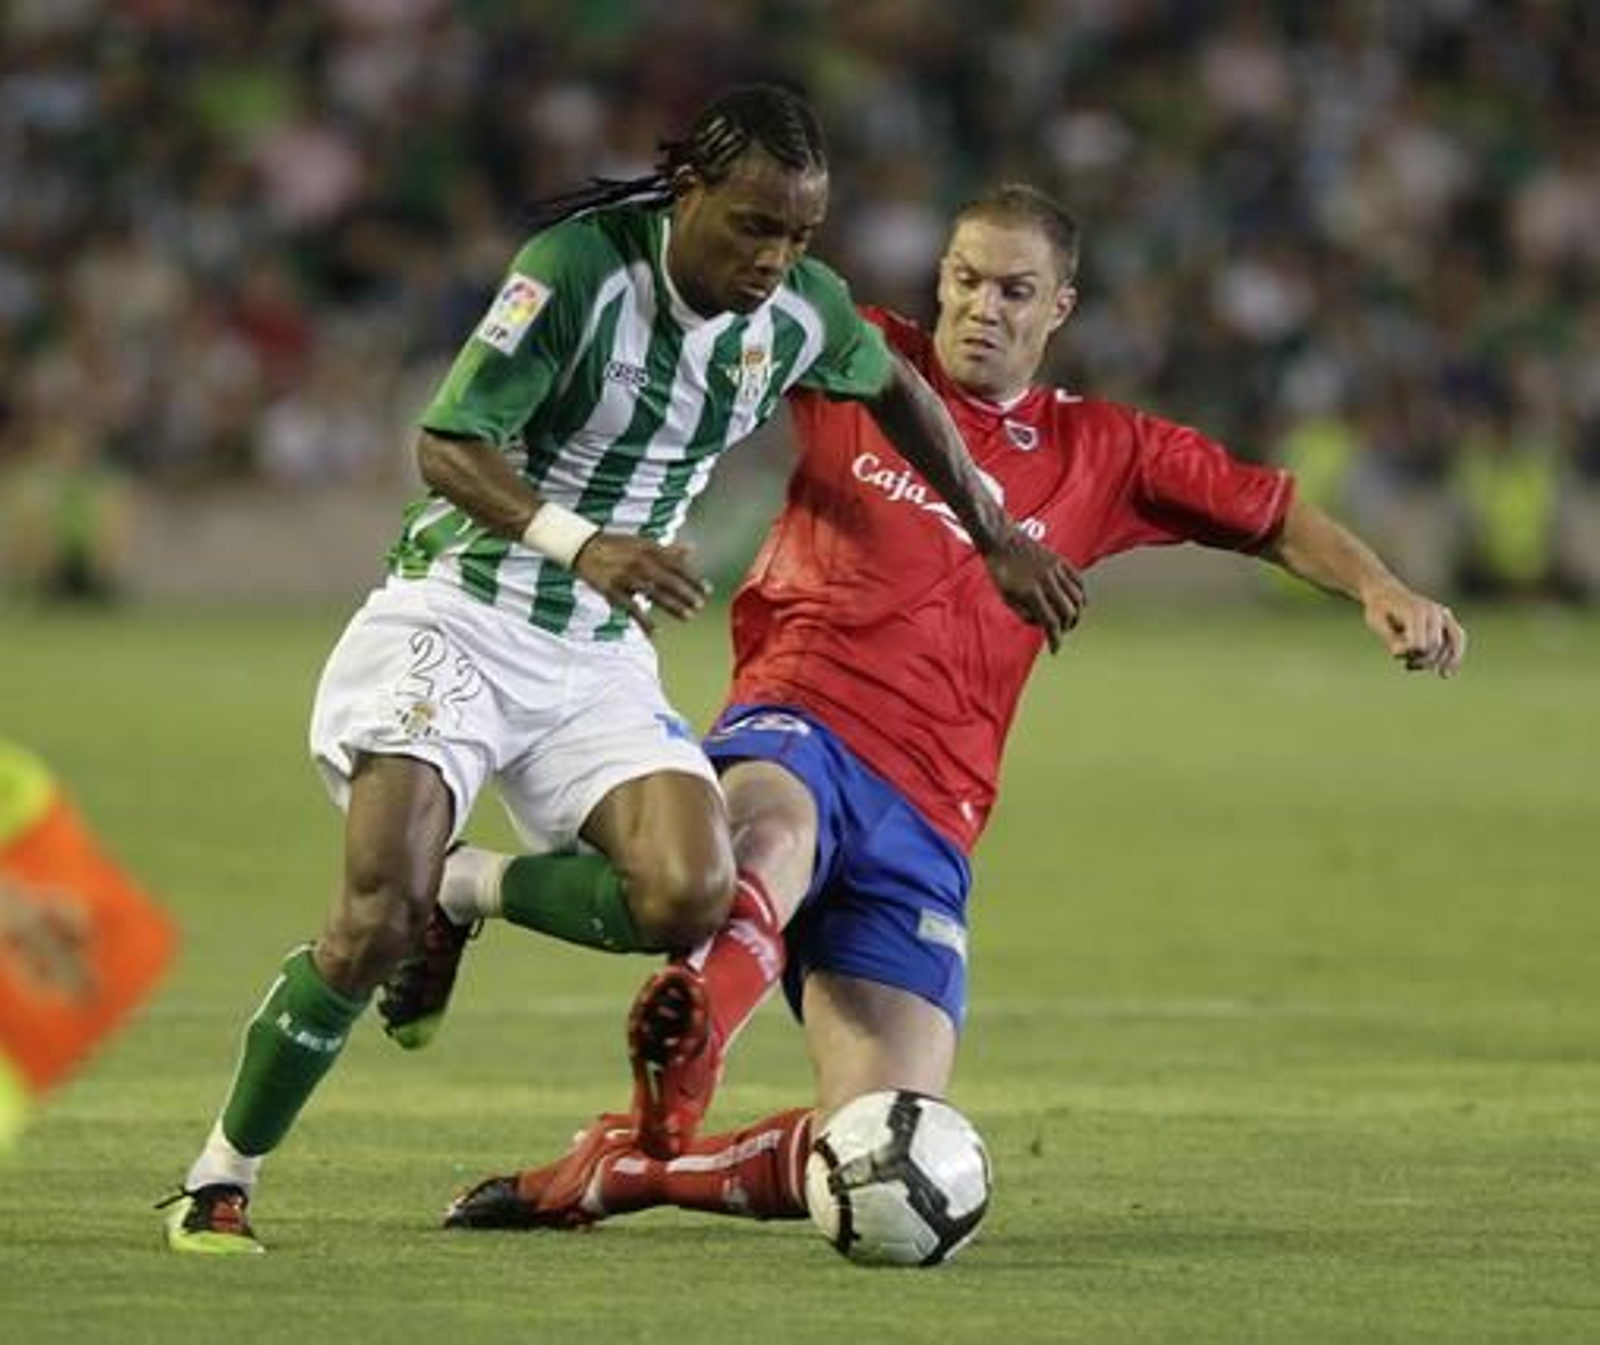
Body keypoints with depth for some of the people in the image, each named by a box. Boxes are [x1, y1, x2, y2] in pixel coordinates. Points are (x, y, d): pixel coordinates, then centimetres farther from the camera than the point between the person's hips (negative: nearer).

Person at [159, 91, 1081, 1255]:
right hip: (456, 622, -5)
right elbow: (446, 448, -20)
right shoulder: (581, 266, -19)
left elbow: (896, 391, 20)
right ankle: (218, 1185, -3)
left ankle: (464, 898, 9)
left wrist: (1000, 540, 27)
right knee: (379, 917, -21)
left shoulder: (801, 311, -2)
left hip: (599, 656, 5)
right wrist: (578, 542, -36)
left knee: (691, 897, -20)